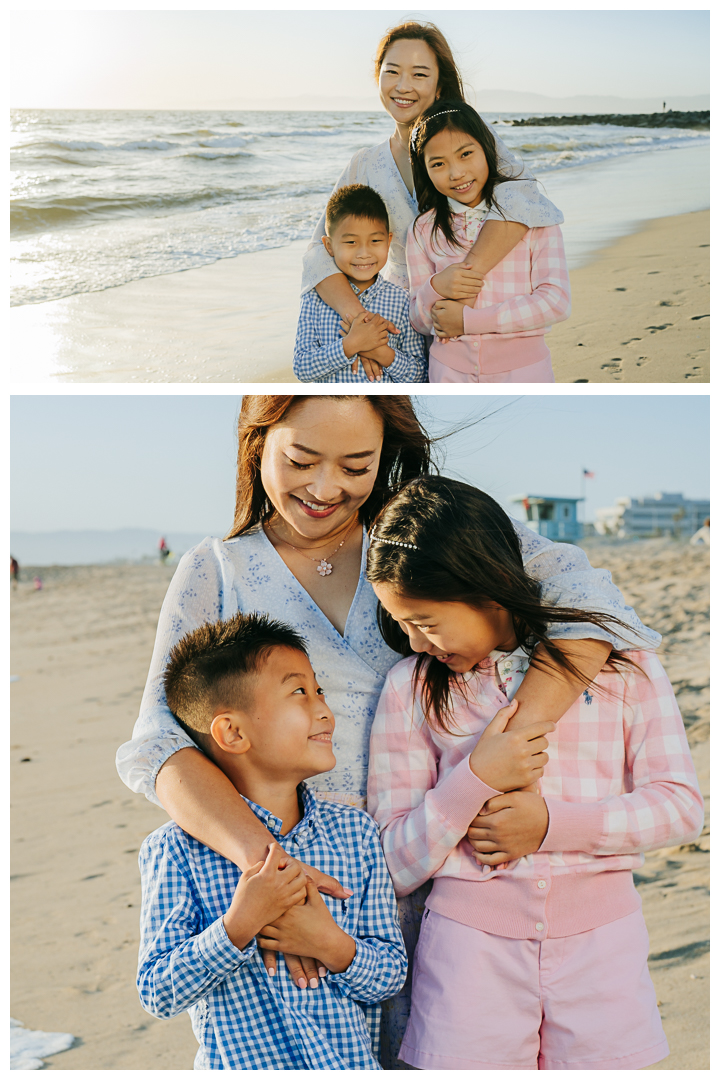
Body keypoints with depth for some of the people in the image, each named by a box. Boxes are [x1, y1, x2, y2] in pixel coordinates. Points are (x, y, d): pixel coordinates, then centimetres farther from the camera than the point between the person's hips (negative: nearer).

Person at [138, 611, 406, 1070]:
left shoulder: (355, 831, 2)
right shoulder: (179, 849, -8)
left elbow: (392, 975, 3)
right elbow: (157, 995, -10)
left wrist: (331, 944, -14)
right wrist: (238, 925, -21)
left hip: (354, 1063, 2)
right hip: (240, 1065, -2)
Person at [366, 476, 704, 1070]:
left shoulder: (620, 660, 1)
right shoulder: (411, 687, 1)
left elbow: (680, 804, -1)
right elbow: (396, 867, -1)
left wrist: (552, 822, -13)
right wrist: (476, 778, -16)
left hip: (601, 938, 0)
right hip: (470, 938, 0)